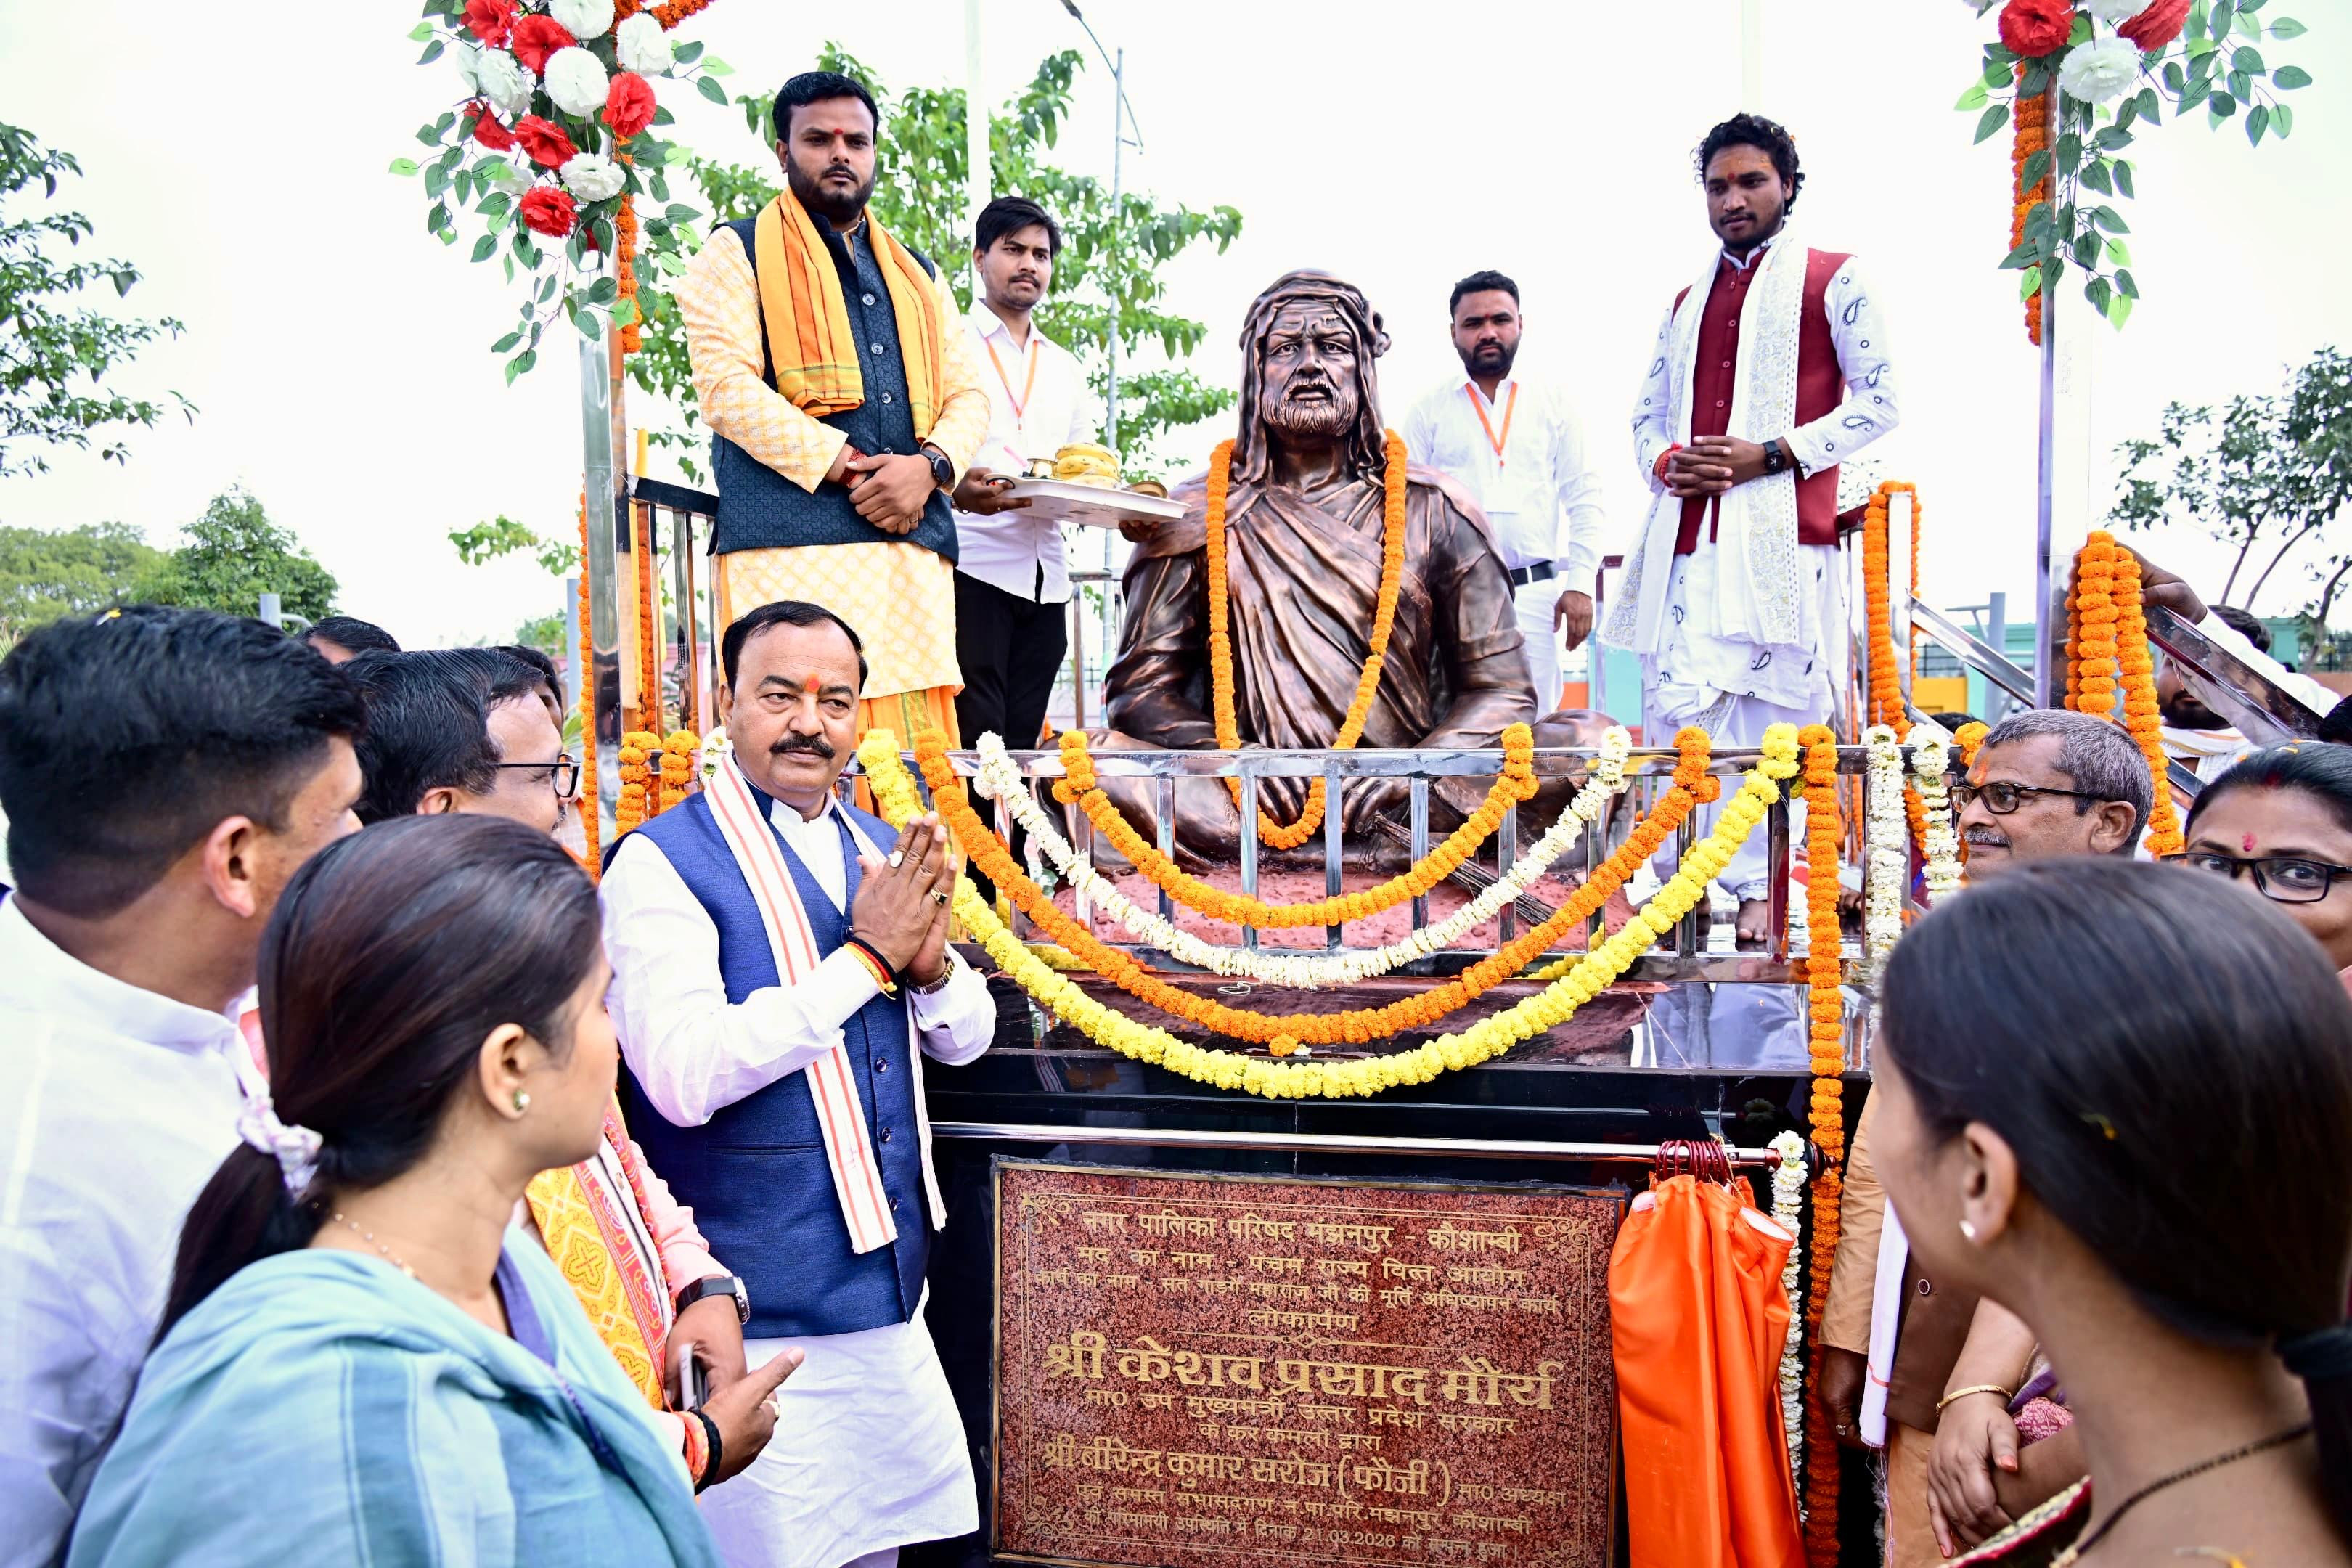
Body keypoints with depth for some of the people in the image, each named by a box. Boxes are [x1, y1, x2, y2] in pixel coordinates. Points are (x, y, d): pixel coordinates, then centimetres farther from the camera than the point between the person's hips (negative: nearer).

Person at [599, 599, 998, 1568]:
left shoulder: (879, 852, 8)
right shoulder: (659, 862, -13)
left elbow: (966, 1040, 11)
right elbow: (683, 1075, -25)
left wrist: (930, 958, -11)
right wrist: (868, 956, -21)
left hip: (888, 1291, 7)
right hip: (757, 1321, -6)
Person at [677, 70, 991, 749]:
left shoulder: (917, 275, 28)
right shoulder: (736, 253, 12)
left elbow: (968, 393, 20)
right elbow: (728, 388, -2)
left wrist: (928, 465, -3)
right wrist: (849, 469, -11)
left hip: (912, 550, 5)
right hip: (792, 546, -5)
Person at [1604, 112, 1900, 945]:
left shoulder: (1832, 280, 8)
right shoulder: (1688, 302, 25)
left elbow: (1879, 400, 1)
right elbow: (1648, 411, 27)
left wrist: (1770, 455, -10)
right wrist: (1662, 460, 3)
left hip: (1783, 533, -5)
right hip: (1687, 535, 5)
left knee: (1774, 711, -6)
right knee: (1673, 708, -1)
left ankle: (1762, 890, 0)